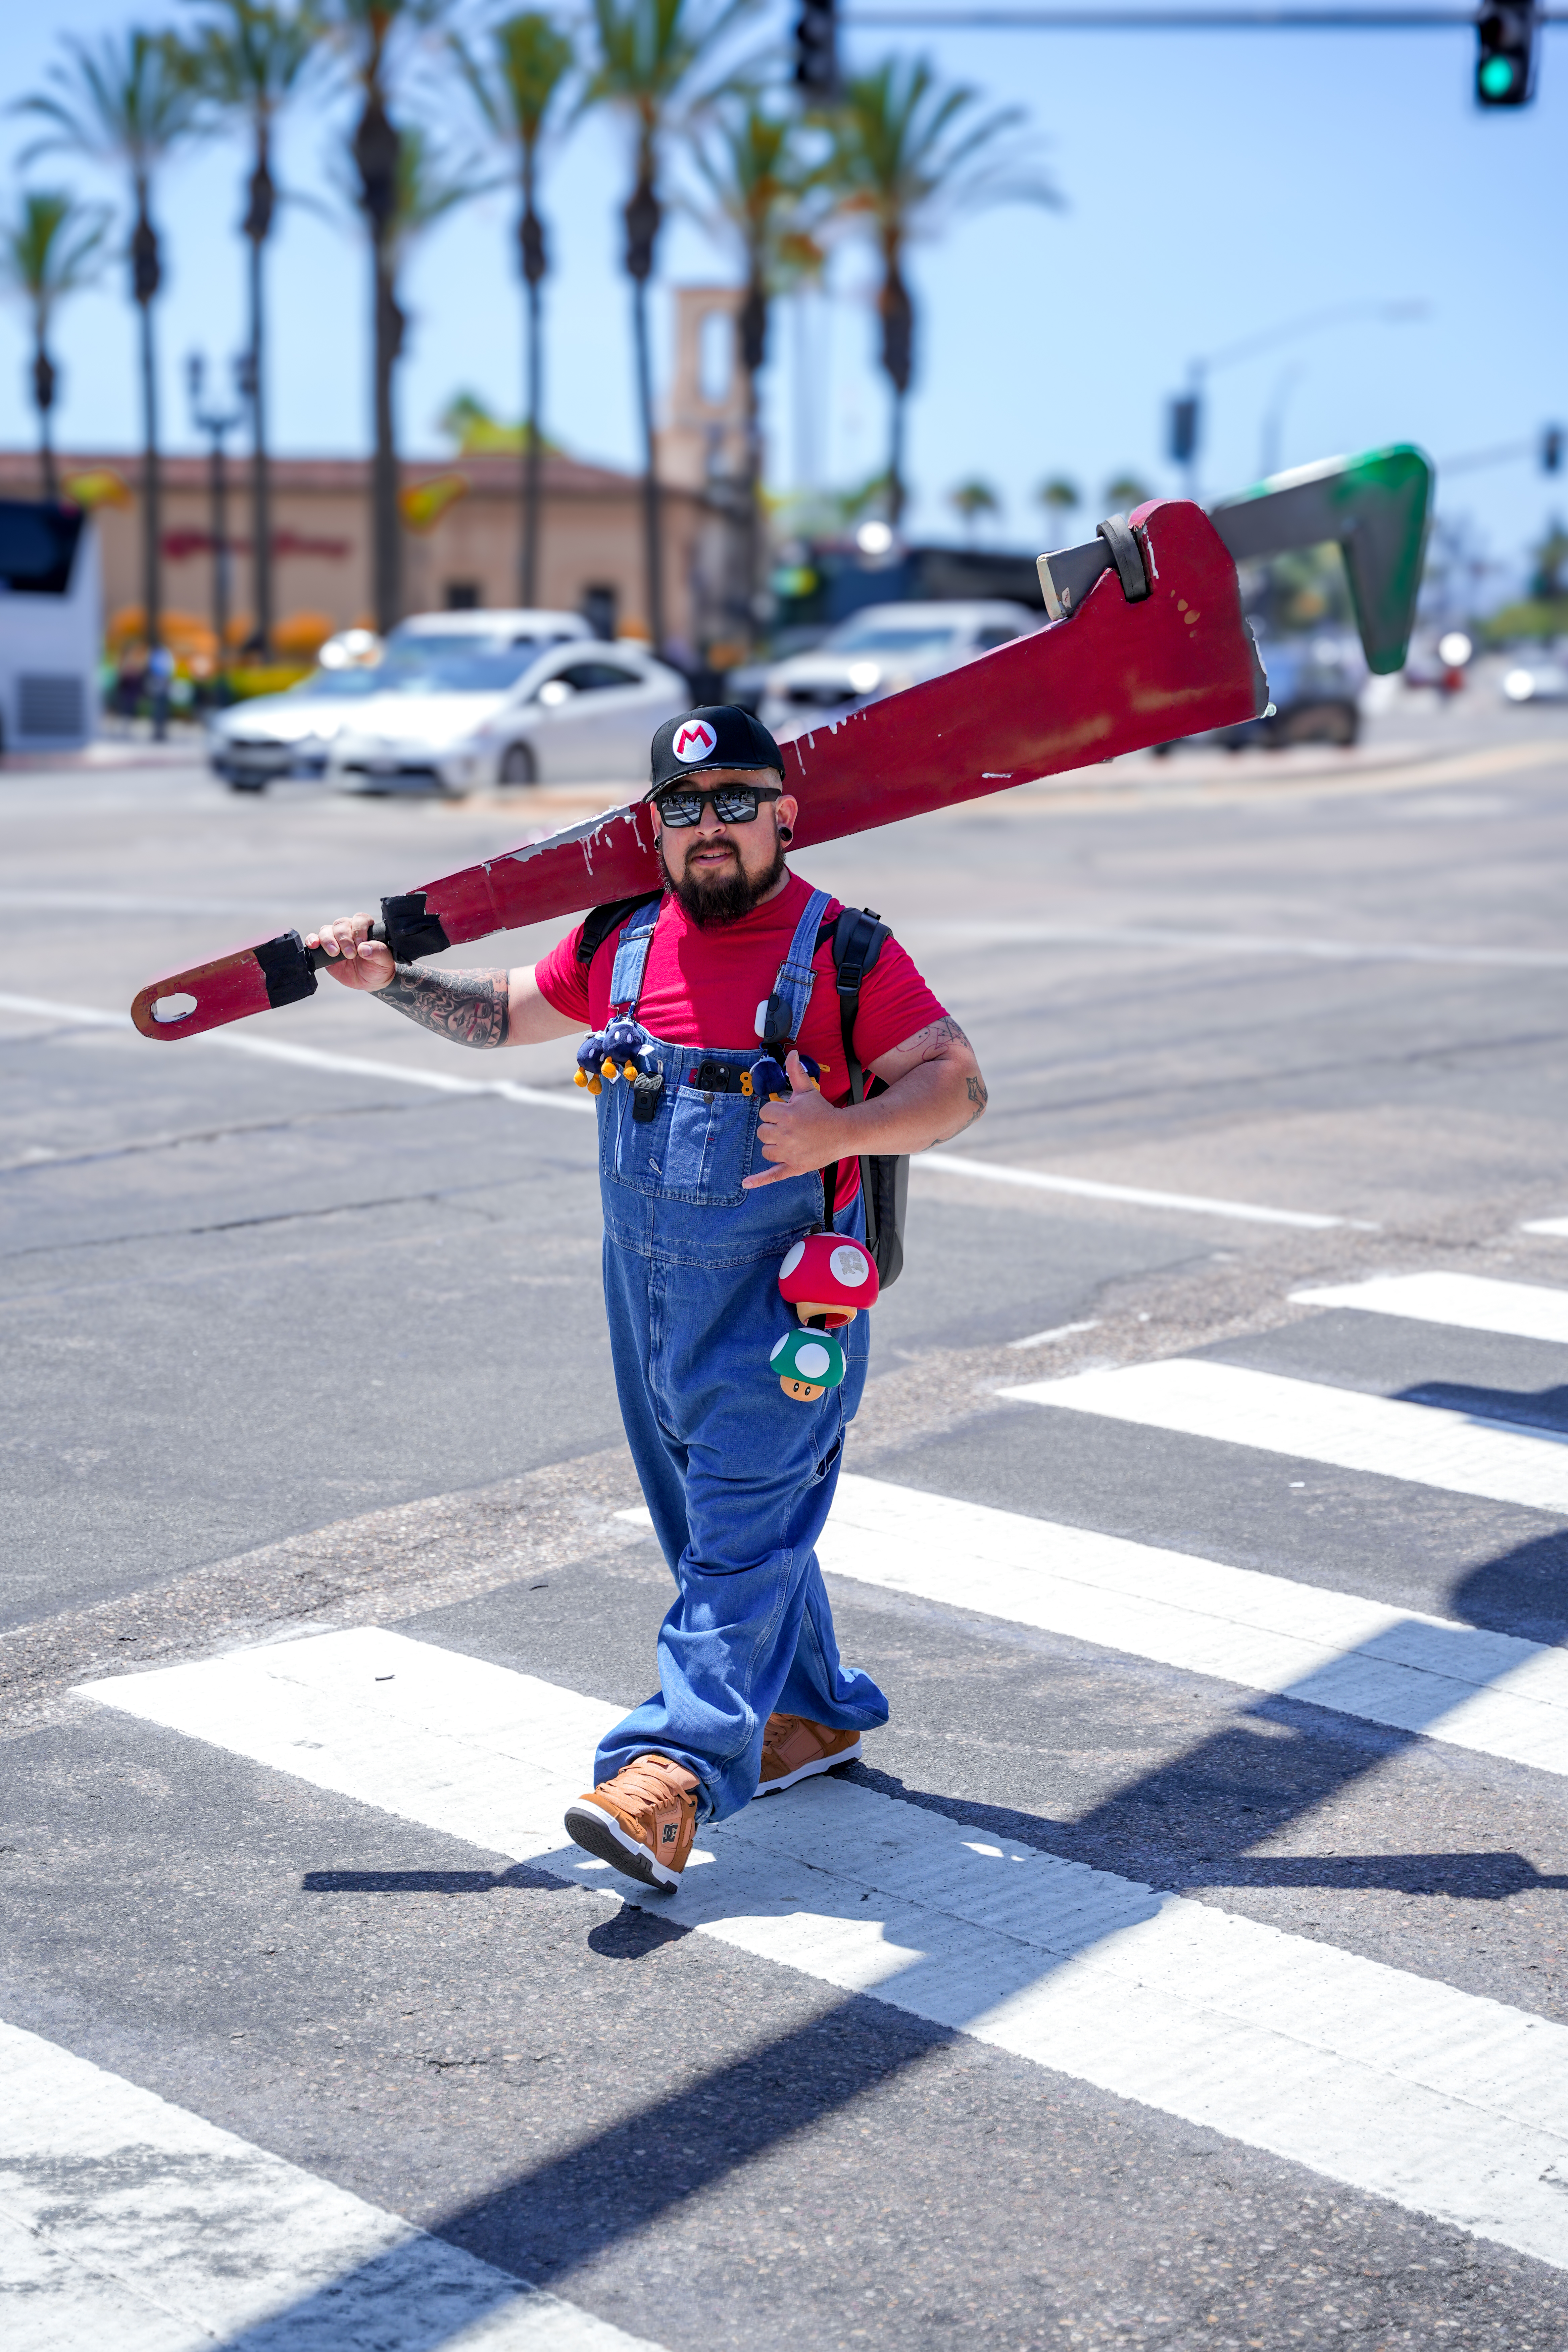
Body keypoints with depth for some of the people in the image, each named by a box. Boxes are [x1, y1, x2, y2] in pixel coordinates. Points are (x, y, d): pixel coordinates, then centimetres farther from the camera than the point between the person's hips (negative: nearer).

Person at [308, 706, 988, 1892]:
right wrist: (389, 976, 10)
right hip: (648, 1295, 7)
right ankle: (812, 1712, 34)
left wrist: (839, 1131, -26)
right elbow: (505, 1013, 22)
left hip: (781, 1303, -6)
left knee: (742, 1529, -11)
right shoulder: (622, 942, 7)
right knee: (718, 1526, 16)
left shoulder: (841, 950, -9)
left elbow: (959, 1082, -10)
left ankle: (673, 1770, -18)